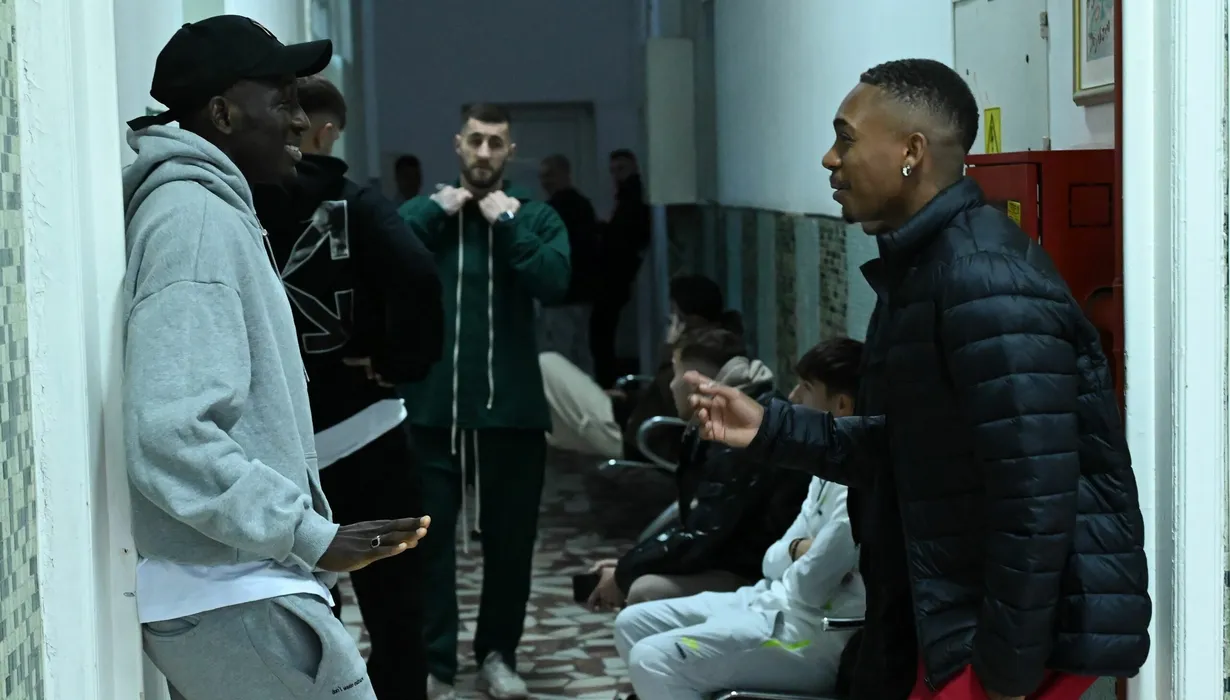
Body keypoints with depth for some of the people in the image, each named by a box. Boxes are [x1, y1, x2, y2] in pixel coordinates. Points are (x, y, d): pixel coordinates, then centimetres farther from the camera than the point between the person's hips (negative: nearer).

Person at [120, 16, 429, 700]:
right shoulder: (198, 217, -15)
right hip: (237, 597, -10)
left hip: (218, 589, 10)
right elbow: (171, 435, -26)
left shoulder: (206, 210, 15)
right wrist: (313, 537, -24)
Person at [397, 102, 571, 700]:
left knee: (510, 540, 10)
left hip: (511, 408, 1)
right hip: (431, 407, 0)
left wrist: (507, 223, -14)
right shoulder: (423, 210, 5)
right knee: (429, 539, 0)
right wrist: (435, 212, -12)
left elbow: (555, 283, -15)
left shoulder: (536, 216, 3)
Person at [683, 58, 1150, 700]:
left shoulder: (987, 283, -22)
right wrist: (770, 429, 8)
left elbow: (1037, 491, -25)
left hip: (1042, 622, -10)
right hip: (962, 610, 10)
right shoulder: (922, 267, 11)